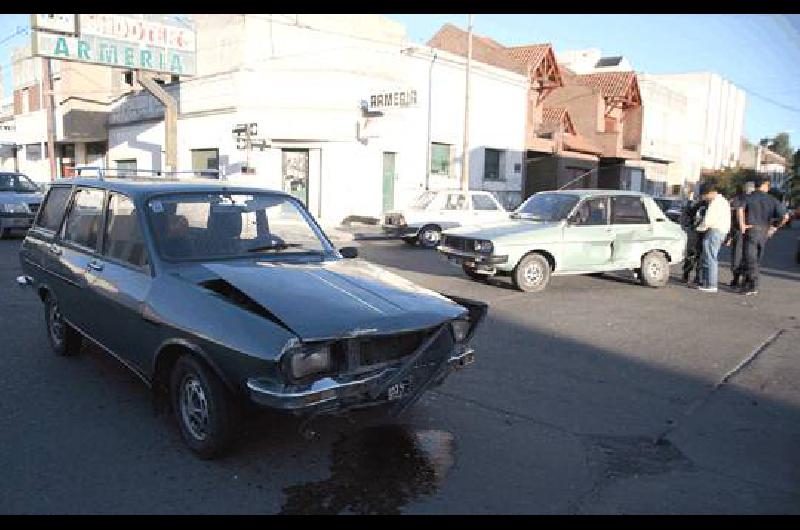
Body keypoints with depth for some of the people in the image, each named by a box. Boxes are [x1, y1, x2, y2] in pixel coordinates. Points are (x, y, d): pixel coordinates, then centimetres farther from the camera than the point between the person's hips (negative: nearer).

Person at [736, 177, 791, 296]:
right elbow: (785, 217, -4)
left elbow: (740, 209, -22)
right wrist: (775, 227, 9)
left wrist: (742, 225, -14)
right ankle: (748, 285, 18)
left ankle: (753, 286, -8)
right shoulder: (772, 200, 5)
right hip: (764, 232, 3)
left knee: (750, 259, -3)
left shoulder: (749, 197, 0)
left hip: (751, 231, -3)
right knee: (756, 260, 13)